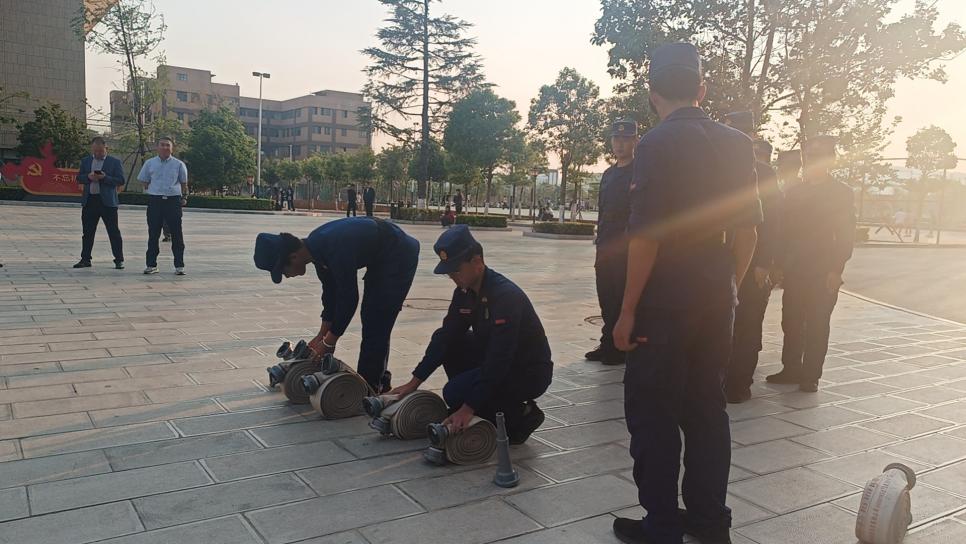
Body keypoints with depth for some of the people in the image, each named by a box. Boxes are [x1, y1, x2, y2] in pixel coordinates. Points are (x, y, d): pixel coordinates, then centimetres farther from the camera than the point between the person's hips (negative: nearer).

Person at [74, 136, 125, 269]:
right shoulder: (85, 161, 13)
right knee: (88, 232, 9)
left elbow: (120, 181, -5)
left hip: (107, 201, -4)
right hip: (89, 201, 4)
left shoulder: (115, 162, 1)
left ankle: (119, 260, 3)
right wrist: (88, 177, -9)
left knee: (114, 232, -2)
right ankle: (85, 259, 17)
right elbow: (79, 178, 11)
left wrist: (105, 177, -18)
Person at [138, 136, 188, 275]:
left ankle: (179, 265, 5)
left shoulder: (178, 164, 5)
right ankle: (151, 265, 13)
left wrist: (183, 197, 10)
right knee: (153, 234, 5)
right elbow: (144, 182, 17)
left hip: (173, 200, -1)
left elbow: (184, 183, 14)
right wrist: (150, 192, 8)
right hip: (155, 200, 1)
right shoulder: (149, 163, 9)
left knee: (176, 234, 0)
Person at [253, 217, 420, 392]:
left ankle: (371, 384, -2)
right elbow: (331, 290, 4)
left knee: (376, 324, -10)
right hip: (379, 258, 9)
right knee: (370, 320, 13)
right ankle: (367, 379, 23)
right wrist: (323, 334, 6)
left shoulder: (335, 250, -35)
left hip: (399, 255, -9)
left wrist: (329, 342, -17)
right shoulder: (315, 245, -7)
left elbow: (349, 297, -28)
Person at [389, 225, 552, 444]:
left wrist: (468, 408, -31)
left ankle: (519, 418, -1)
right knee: (449, 344, 0)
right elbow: (445, 336, 2)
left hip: (529, 374, -9)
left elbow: (498, 361, -32)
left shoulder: (505, 295, -28)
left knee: (454, 393, -21)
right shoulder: (465, 292, -1)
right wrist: (414, 382, -1)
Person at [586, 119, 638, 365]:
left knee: (623, 299, -4)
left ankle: (621, 348, 4)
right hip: (606, 248, 8)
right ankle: (608, 344, 20)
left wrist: (628, 237, -18)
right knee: (606, 299, 11)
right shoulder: (609, 174, 18)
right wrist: (600, 243, 17)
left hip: (627, 247, -7)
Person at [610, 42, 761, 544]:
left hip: (665, 300, -6)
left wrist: (628, 310, -12)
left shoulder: (658, 144, -13)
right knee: (706, 405, 16)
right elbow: (747, 229, 8)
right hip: (717, 298, 7)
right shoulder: (736, 144, 5)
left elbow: (645, 235, -18)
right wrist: (727, 287, 18)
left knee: (653, 412, 5)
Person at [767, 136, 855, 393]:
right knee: (791, 323, 7)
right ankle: (791, 369, 18)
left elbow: (846, 235, -3)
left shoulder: (841, 192, 1)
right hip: (794, 271, 4)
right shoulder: (793, 192, 13)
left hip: (823, 273, -4)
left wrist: (836, 270, -12)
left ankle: (810, 376, 9)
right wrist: (780, 265, 5)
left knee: (816, 326, 1)